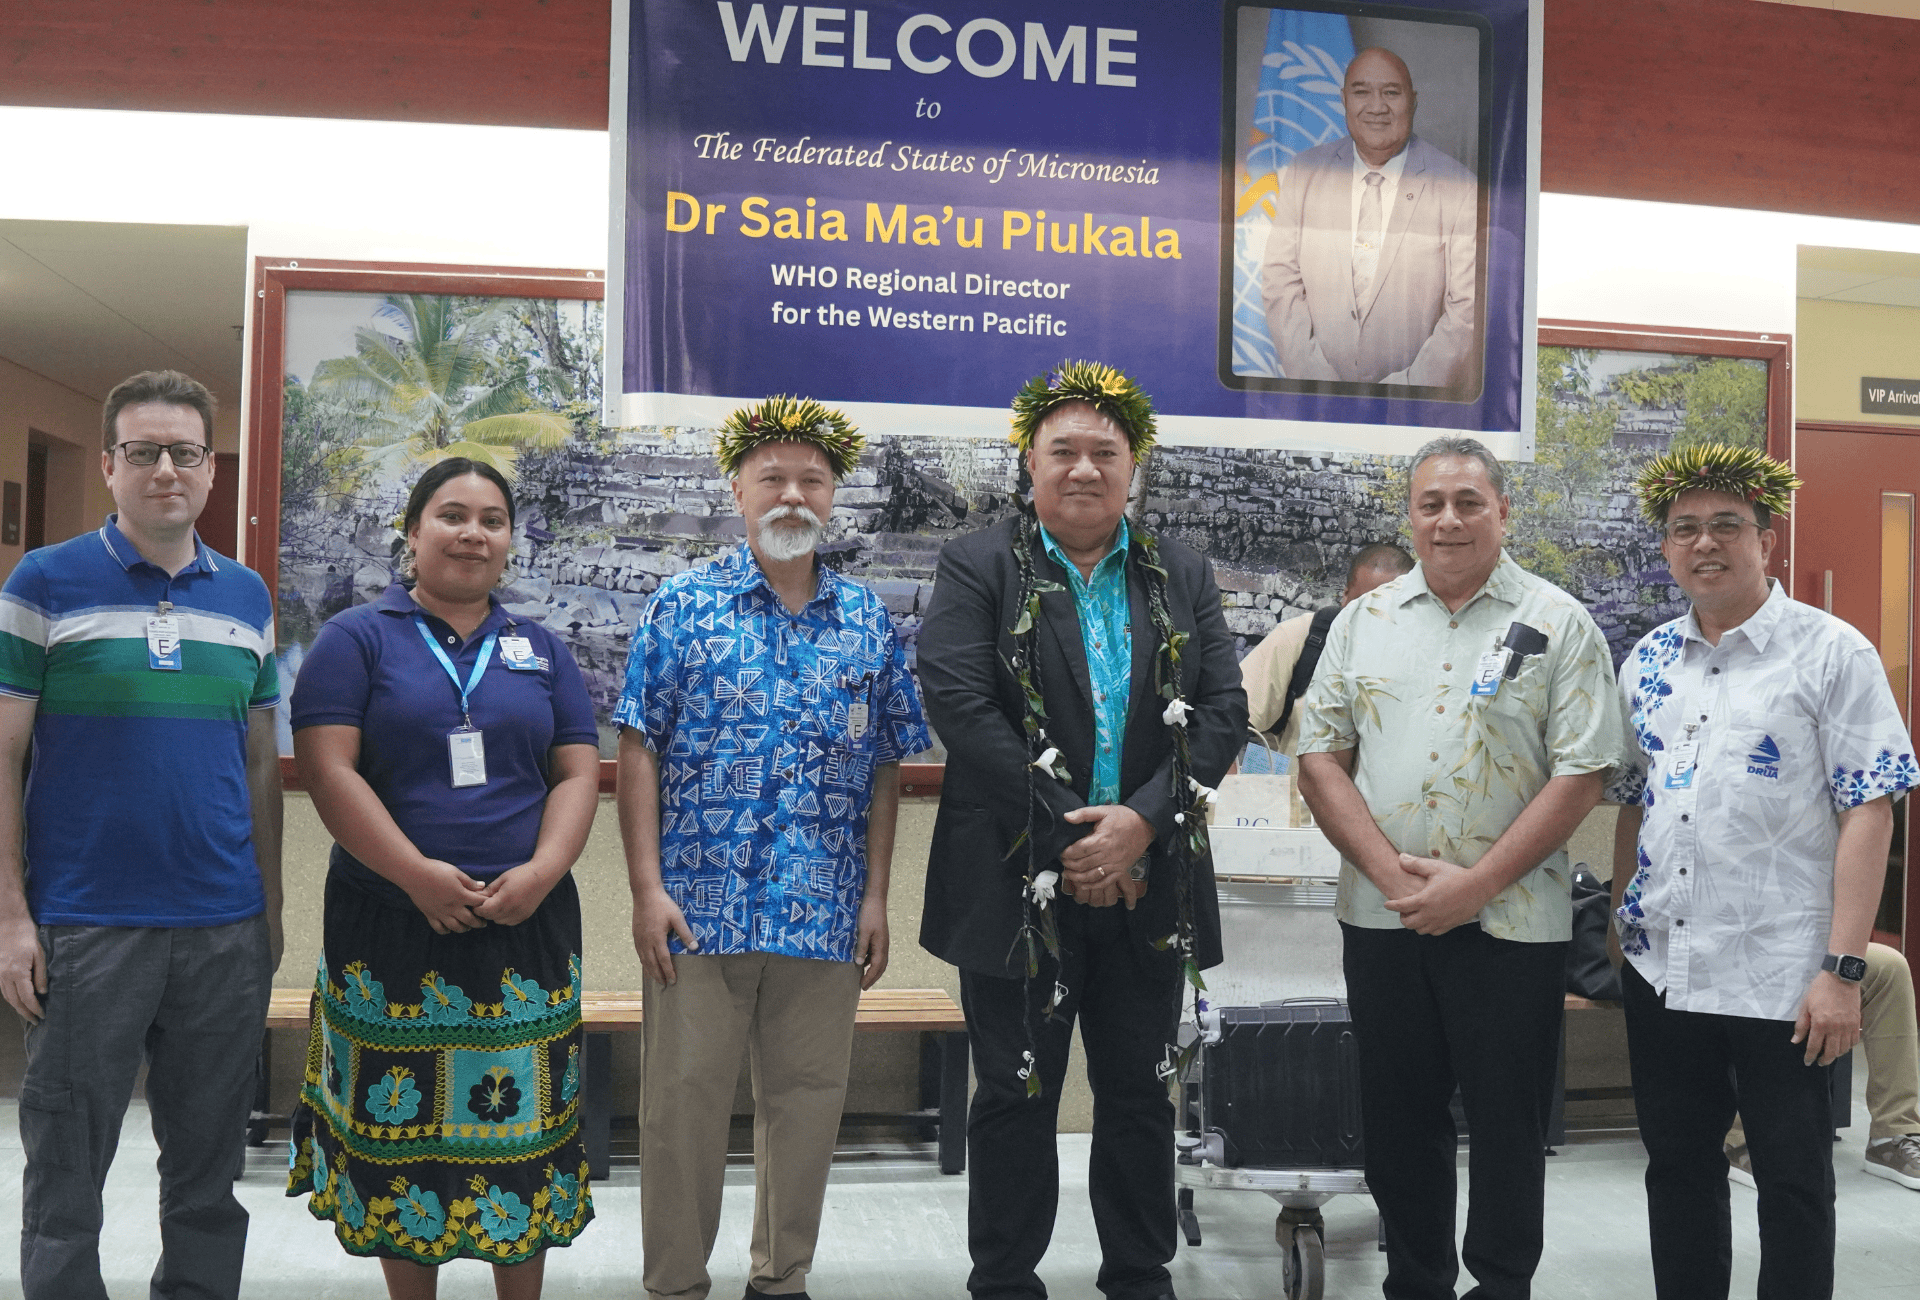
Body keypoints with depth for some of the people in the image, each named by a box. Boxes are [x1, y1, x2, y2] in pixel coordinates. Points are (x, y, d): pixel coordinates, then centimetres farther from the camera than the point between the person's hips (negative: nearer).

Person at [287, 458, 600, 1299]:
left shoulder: (541, 652, 12)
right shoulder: (356, 640, 2)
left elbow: (579, 771, 7)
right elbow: (328, 767, -8)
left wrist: (541, 871, -10)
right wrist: (417, 874, -17)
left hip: (527, 924, 2)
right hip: (391, 926, -2)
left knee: (522, 1123, 8)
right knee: (403, 1123, 6)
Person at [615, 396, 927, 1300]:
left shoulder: (869, 622, 7)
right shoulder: (683, 605, 0)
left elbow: (884, 771, 9)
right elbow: (639, 750, -2)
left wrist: (876, 899, 4)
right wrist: (647, 888, -9)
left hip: (826, 918, 3)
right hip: (698, 908, -2)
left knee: (807, 1102, 12)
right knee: (683, 1103, 6)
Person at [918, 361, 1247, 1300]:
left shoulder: (1183, 578, 9)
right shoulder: (978, 568, -2)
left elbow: (1223, 713, 1)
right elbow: (959, 704, -13)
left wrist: (1141, 819, -13)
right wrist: (1066, 833, -16)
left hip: (1148, 880, 3)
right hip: (1017, 884, -3)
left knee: (1140, 1095, 13)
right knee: (1015, 1097, 8)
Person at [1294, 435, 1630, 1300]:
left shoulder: (1558, 625, -2)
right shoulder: (1363, 622, 7)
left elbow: (1581, 774, -8)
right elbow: (1320, 758, 3)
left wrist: (1473, 886, -14)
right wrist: (1394, 873, -10)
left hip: (1512, 924, -3)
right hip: (1380, 919, 3)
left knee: (1507, 1121, 8)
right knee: (1397, 1118, 13)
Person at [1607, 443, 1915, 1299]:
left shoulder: (1831, 653, -7)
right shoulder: (1647, 663, 9)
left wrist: (1842, 970, -16)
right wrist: (1622, 927, 10)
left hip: (1781, 979, -5)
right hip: (1661, 969, 5)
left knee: (1792, 1183, 7)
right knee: (1677, 1168, 16)